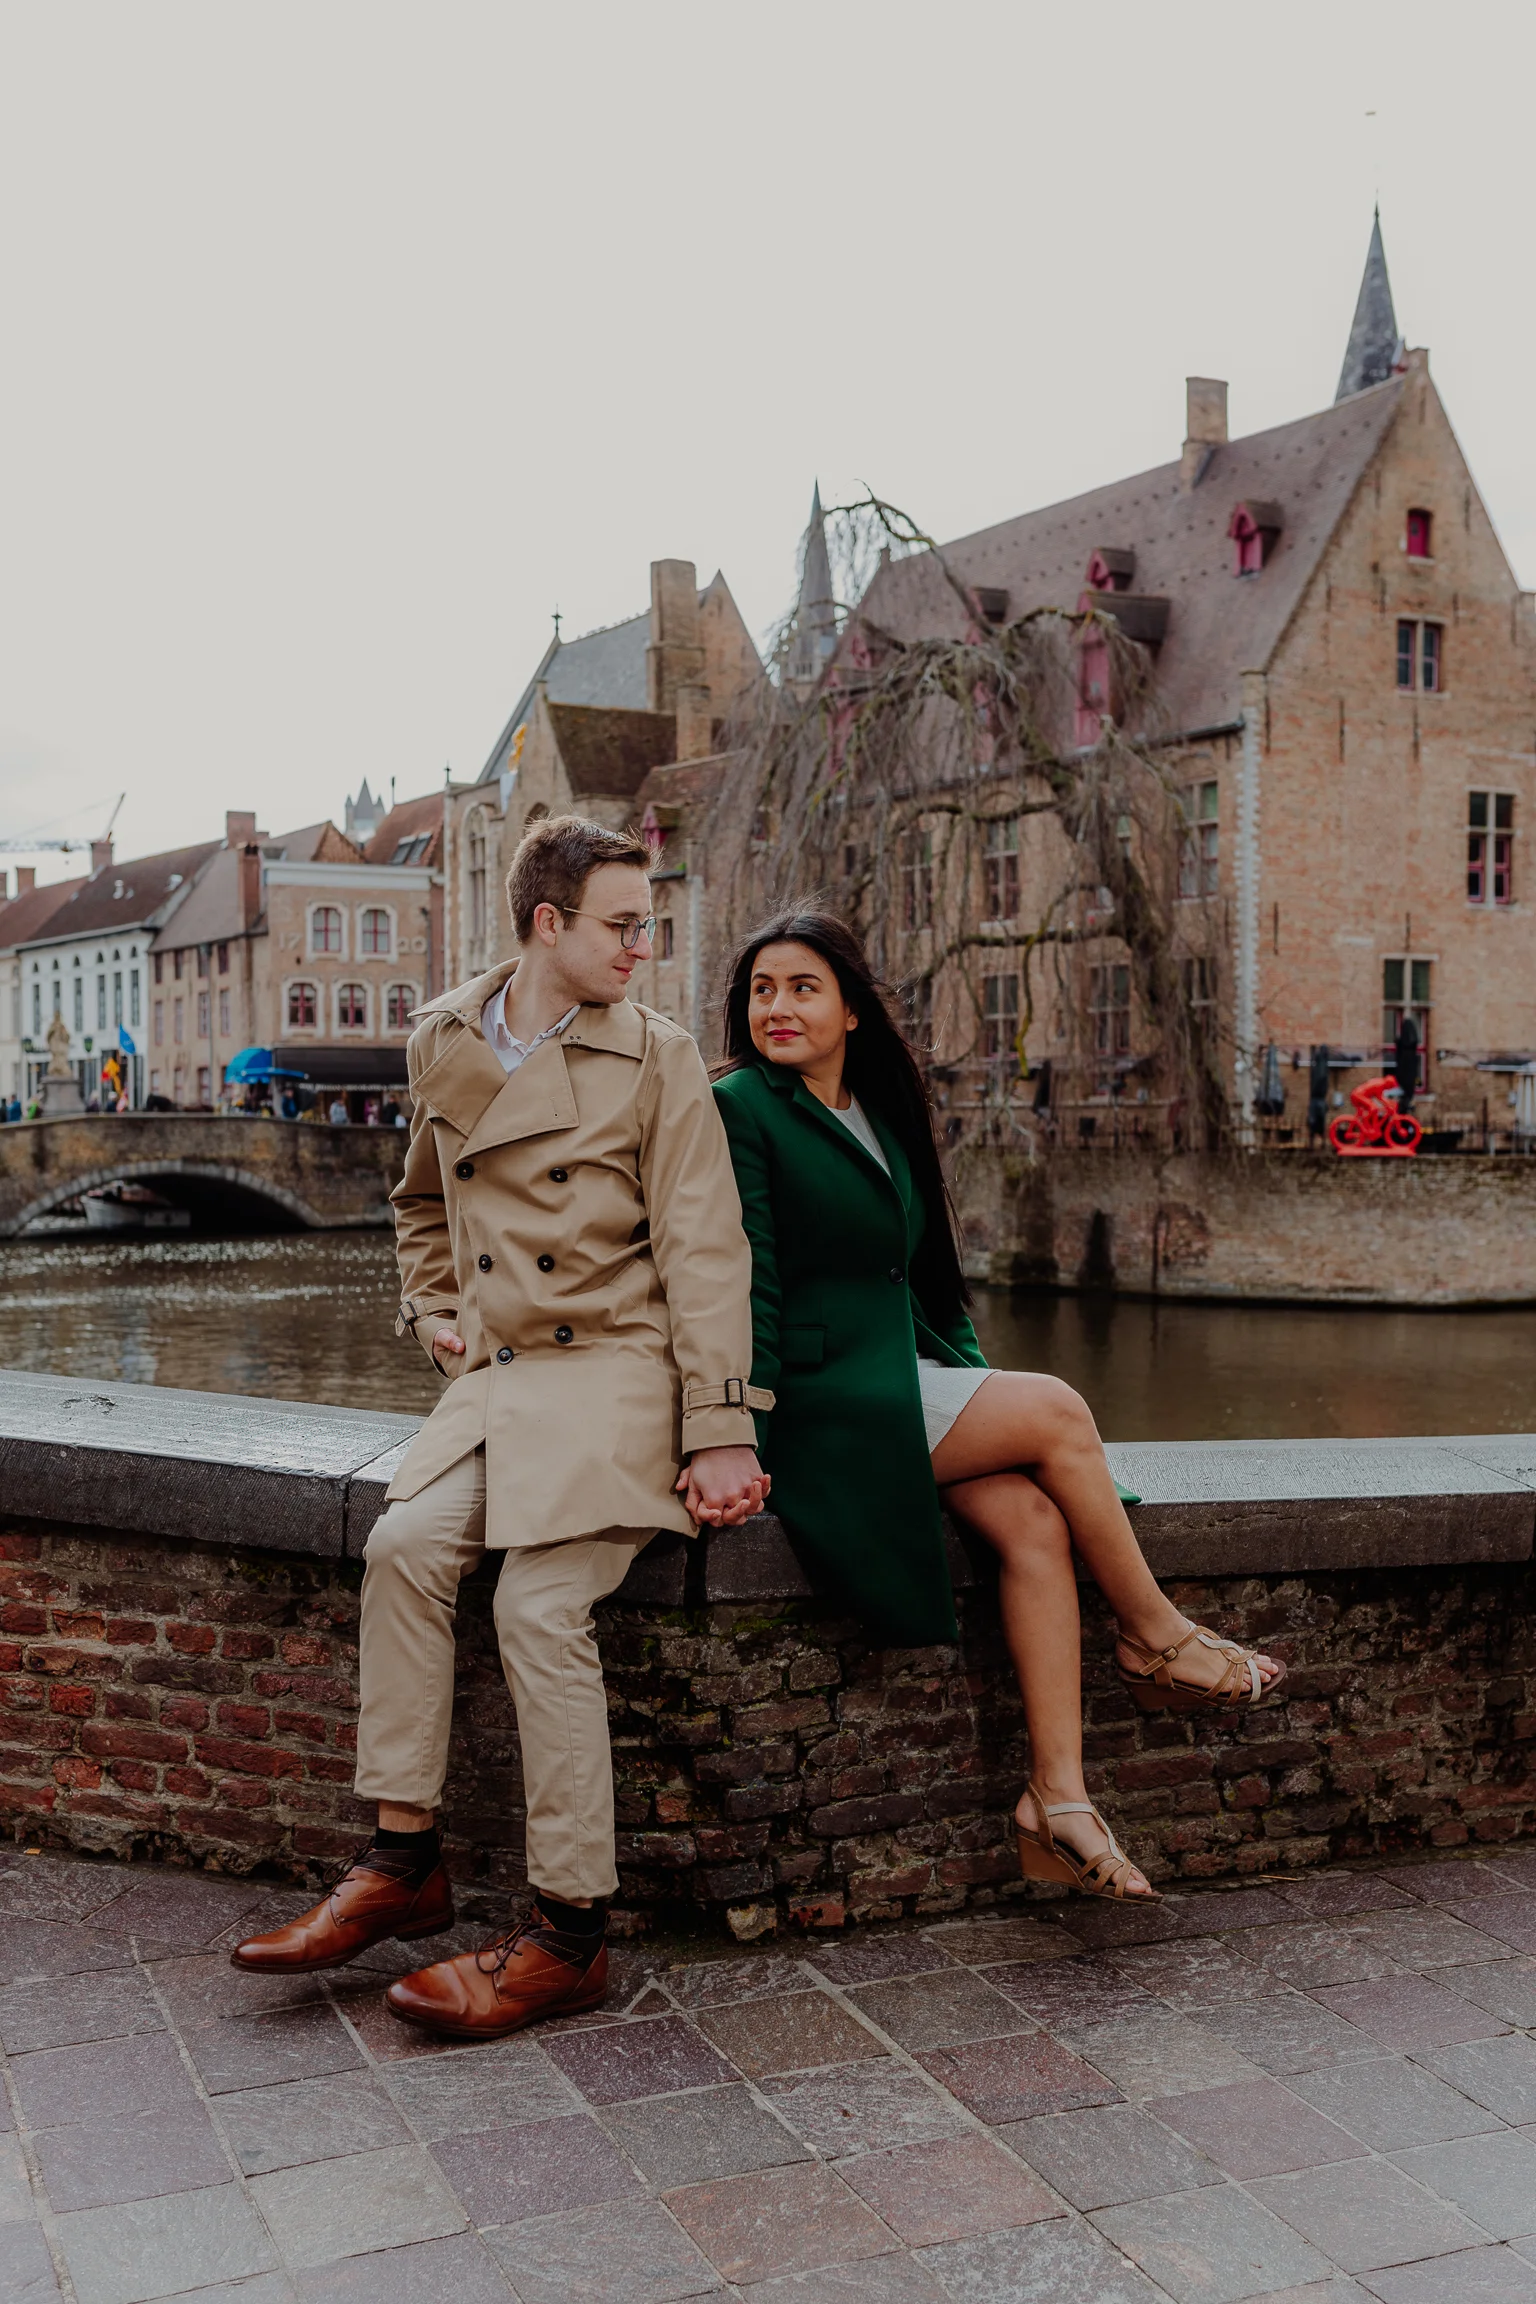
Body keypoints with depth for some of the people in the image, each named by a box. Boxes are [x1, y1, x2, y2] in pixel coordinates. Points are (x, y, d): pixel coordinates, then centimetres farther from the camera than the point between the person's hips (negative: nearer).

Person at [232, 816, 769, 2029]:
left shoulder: (657, 1057, -3)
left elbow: (702, 1255, -7)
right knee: (407, 1545, -17)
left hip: (618, 1366, -4)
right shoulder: (443, 1043, 10)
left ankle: (569, 1935, -9)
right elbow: (426, 1204, 29)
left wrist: (718, 1430, -14)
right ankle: (403, 1861, -4)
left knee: (541, 1607, -19)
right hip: (500, 1373, 5)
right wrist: (436, 1312, 14)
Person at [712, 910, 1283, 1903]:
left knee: (1035, 1520, -17)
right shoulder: (740, 1109, -6)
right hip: (816, 1402, -7)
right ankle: (1160, 1638, 1)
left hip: (902, 1381, 7)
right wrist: (752, 1444, -16)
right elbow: (748, 1286, -12)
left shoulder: (882, 1116, 16)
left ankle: (1058, 1796, -16)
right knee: (1058, 1411, -18)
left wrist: (976, 1384, 9)